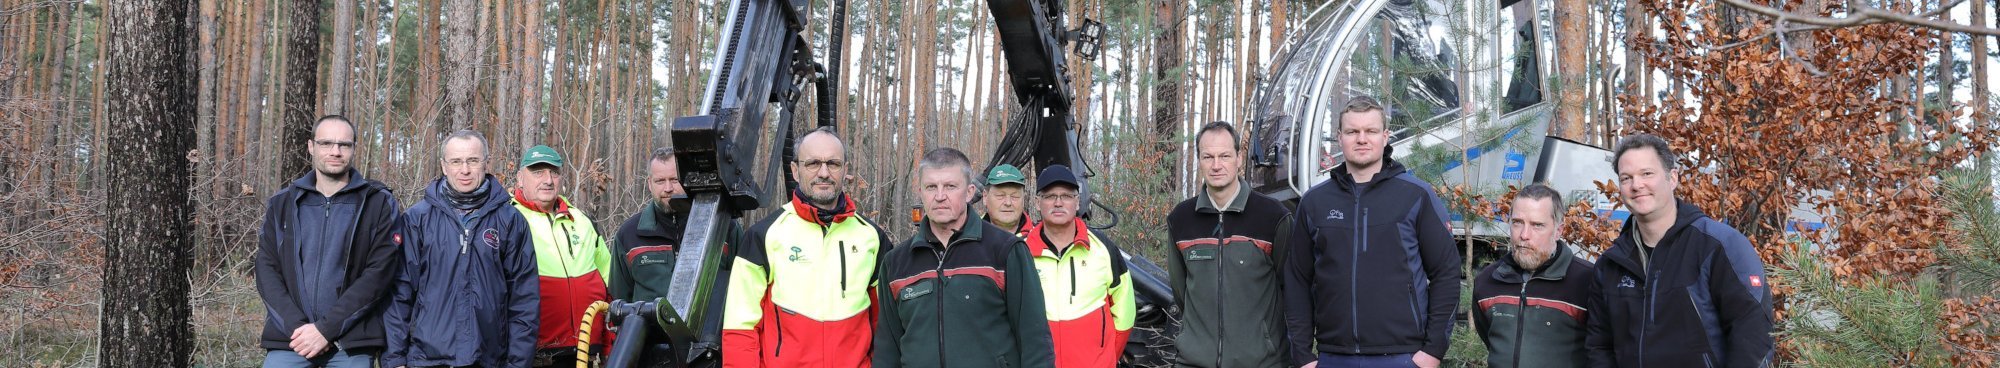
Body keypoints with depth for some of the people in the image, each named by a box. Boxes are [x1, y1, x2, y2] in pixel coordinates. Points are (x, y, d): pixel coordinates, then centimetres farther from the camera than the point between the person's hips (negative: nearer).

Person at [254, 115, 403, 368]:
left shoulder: (379, 204, 1)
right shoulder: (281, 204, 12)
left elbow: (380, 273, -7)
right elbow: (267, 270, 5)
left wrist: (325, 329, -13)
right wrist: (296, 326, -10)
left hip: (352, 344, -2)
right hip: (288, 340, 2)